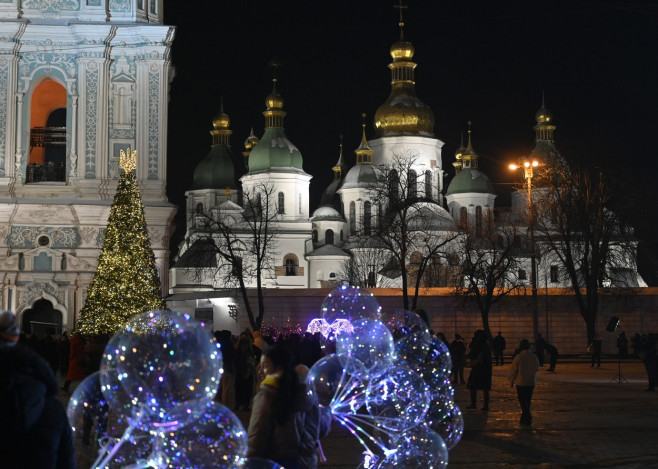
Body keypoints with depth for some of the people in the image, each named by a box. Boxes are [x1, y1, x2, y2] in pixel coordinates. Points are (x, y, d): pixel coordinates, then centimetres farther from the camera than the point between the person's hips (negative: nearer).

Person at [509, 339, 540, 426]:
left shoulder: (518, 357, -14)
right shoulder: (534, 357, -2)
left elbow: (514, 371, -8)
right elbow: (537, 369, 13)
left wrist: (511, 382, 4)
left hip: (521, 382, -4)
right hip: (532, 382, 4)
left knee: (522, 400, 0)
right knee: (527, 400, 15)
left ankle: (527, 415, -21)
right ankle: (525, 418, 22)